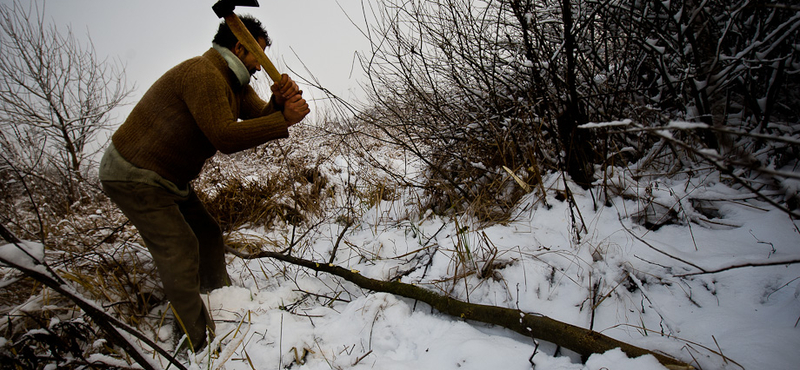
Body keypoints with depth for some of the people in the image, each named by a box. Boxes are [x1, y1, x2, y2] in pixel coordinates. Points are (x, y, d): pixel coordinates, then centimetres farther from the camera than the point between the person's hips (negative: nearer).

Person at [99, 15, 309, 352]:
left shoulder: (236, 82, 8)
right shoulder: (203, 73, -25)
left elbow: (261, 116, -4)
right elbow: (225, 137, -31)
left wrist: (280, 102, -27)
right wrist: (284, 119, -30)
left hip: (168, 178, 10)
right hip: (133, 175, -10)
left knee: (207, 232, 13)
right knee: (180, 249, -12)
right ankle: (202, 346, -3)